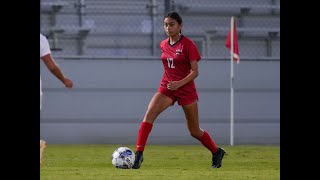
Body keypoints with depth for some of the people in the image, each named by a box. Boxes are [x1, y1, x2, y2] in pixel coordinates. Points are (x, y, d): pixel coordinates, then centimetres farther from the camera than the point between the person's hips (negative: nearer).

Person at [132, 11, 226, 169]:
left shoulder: (188, 45, -10)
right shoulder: (163, 45, 6)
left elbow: (195, 71, -12)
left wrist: (179, 83, -25)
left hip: (186, 90, -4)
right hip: (166, 88, 4)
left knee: (194, 131, 7)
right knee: (149, 114, -23)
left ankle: (217, 152, 31)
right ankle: (138, 153, -27)